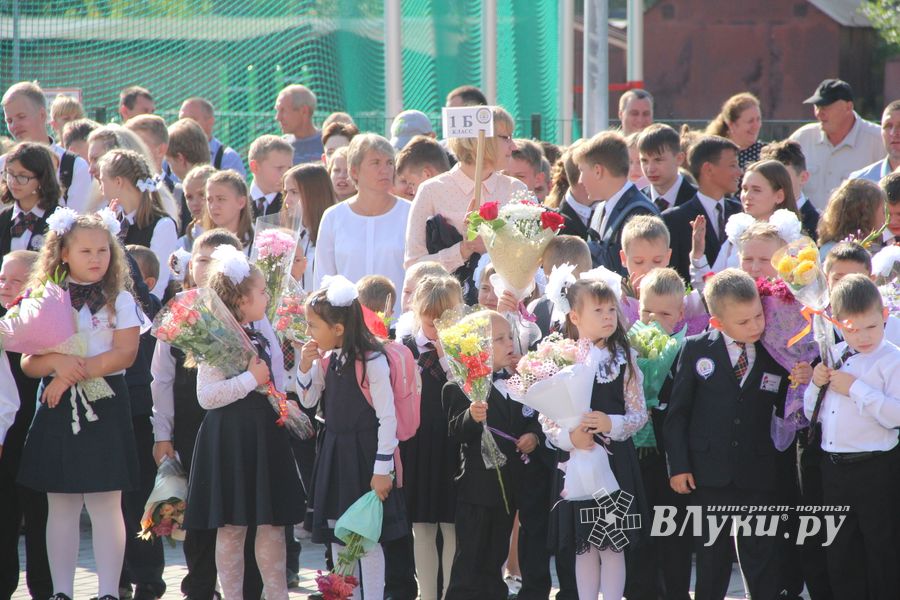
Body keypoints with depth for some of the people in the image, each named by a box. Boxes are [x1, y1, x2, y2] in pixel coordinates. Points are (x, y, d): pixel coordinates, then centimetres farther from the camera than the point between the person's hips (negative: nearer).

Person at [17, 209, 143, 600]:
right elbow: (28, 363, 3)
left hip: (104, 406, -2)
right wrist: (57, 362, -19)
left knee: (105, 505, -3)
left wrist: (77, 372, -15)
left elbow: (125, 353, -9)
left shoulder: (120, 300, 3)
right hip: (57, 407, 2)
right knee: (61, 506, 6)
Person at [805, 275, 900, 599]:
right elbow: (813, 414, 17)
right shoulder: (834, 356, 9)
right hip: (833, 468, 7)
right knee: (841, 556, 16)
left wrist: (856, 389, -22)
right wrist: (816, 384, -2)